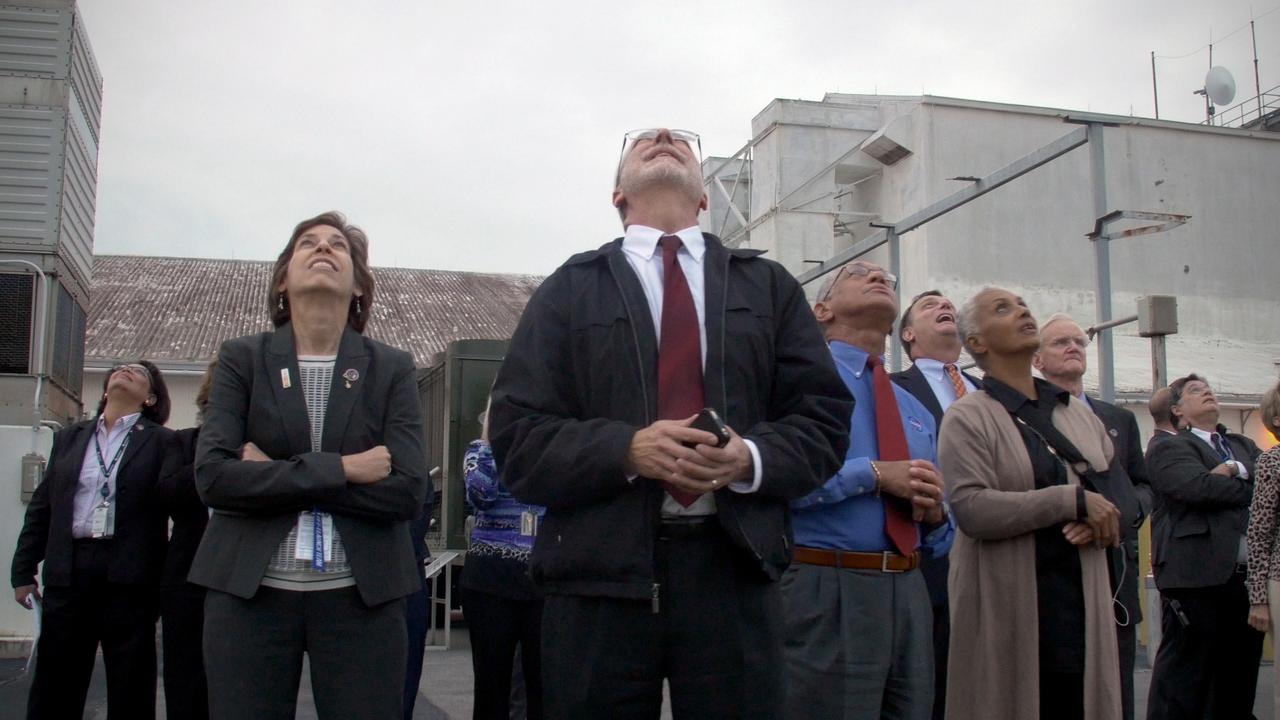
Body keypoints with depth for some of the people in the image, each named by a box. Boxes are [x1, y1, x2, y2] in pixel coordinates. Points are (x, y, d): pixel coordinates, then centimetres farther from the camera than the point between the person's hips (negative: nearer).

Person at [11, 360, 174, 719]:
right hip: (68, 572, 3)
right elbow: (41, 507, 14)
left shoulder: (162, 442, 2)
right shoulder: (68, 437, 14)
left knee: (130, 691, 5)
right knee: (53, 688, 9)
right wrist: (23, 570, 10)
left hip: (129, 577, -3)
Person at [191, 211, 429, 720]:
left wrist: (274, 473, -10)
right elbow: (212, 476, -8)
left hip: (363, 597, 0)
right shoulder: (242, 359, 4)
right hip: (250, 591, 0)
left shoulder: (392, 369, 4)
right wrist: (338, 469, -14)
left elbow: (407, 491, -8)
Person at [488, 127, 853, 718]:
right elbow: (516, 436, 2)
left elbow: (824, 420, 9)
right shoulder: (567, 290, 10)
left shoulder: (771, 286, 15)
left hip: (735, 569, 1)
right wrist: (626, 448, -15)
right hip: (598, 578, -1)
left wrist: (752, 457, -12)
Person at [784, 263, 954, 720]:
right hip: (826, 591, -7)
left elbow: (940, 535, 23)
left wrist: (935, 513, -1)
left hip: (909, 593, 7)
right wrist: (874, 474, -16)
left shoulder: (918, 412, 20)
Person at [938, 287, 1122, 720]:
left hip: (1082, 599, 5)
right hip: (1008, 607, -5)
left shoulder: (1078, 413, 14)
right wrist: (1074, 501, -16)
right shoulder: (968, 418, -4)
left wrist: (1103, 521, -5)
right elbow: (972, 509, -18)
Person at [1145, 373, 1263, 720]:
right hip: (1196, 578, -7)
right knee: (1181, 690, -4)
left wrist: (1237, 470, -10)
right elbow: (1197, 486, -16)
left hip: (1246, 576, 7)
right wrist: (1253, 488, -2)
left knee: (1238, 686, 13)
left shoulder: (1244, 447, 23)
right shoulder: (1167, 449, 1)